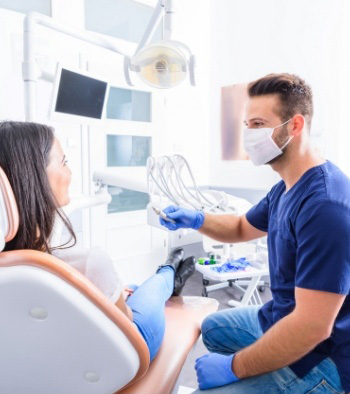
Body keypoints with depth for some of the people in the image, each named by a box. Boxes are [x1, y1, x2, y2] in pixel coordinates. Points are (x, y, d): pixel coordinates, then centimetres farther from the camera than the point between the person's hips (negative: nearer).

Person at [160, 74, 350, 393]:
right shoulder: (285, 188, 3)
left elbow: (313, 327, -32)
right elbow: (243, 229, 18)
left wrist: (234, 367, -21)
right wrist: (196, 220, -1)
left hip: (320, 357, -9)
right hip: (283, 319, 9)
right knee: (213, 328, 26)